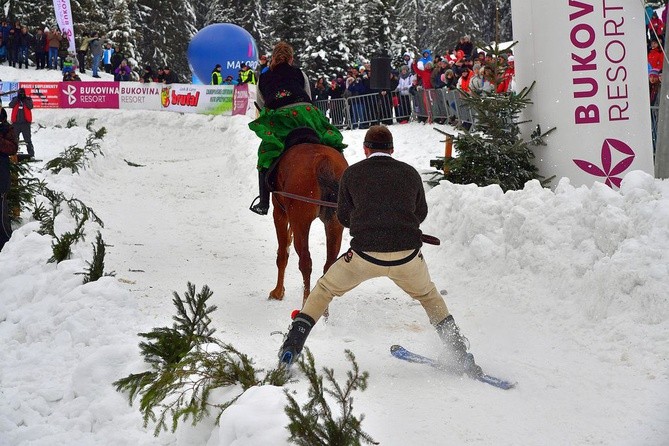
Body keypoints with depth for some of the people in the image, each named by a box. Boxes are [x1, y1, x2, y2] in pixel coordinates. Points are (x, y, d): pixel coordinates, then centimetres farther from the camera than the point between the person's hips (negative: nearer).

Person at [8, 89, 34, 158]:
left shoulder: (28, 99, 6)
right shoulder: (15, 99, 9)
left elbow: (30, 106, -10)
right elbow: (11, 105, -7)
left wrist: (24, 100, -15)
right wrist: (17, 98, -13)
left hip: (25, 123, -2)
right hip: (16, 123, 2)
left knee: (28, 139, -4)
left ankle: (31, 154, -2)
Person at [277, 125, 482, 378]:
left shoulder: (352, 173, 8)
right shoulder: (410, 173, 13)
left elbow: (343, 217, 16)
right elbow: (421, 213, 25)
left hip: (365, 254, -2)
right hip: (407, 256, 2)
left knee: (324, 289, 22)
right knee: (429, 297, 29)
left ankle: (293, 344, 12)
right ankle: (461, 358, 23)